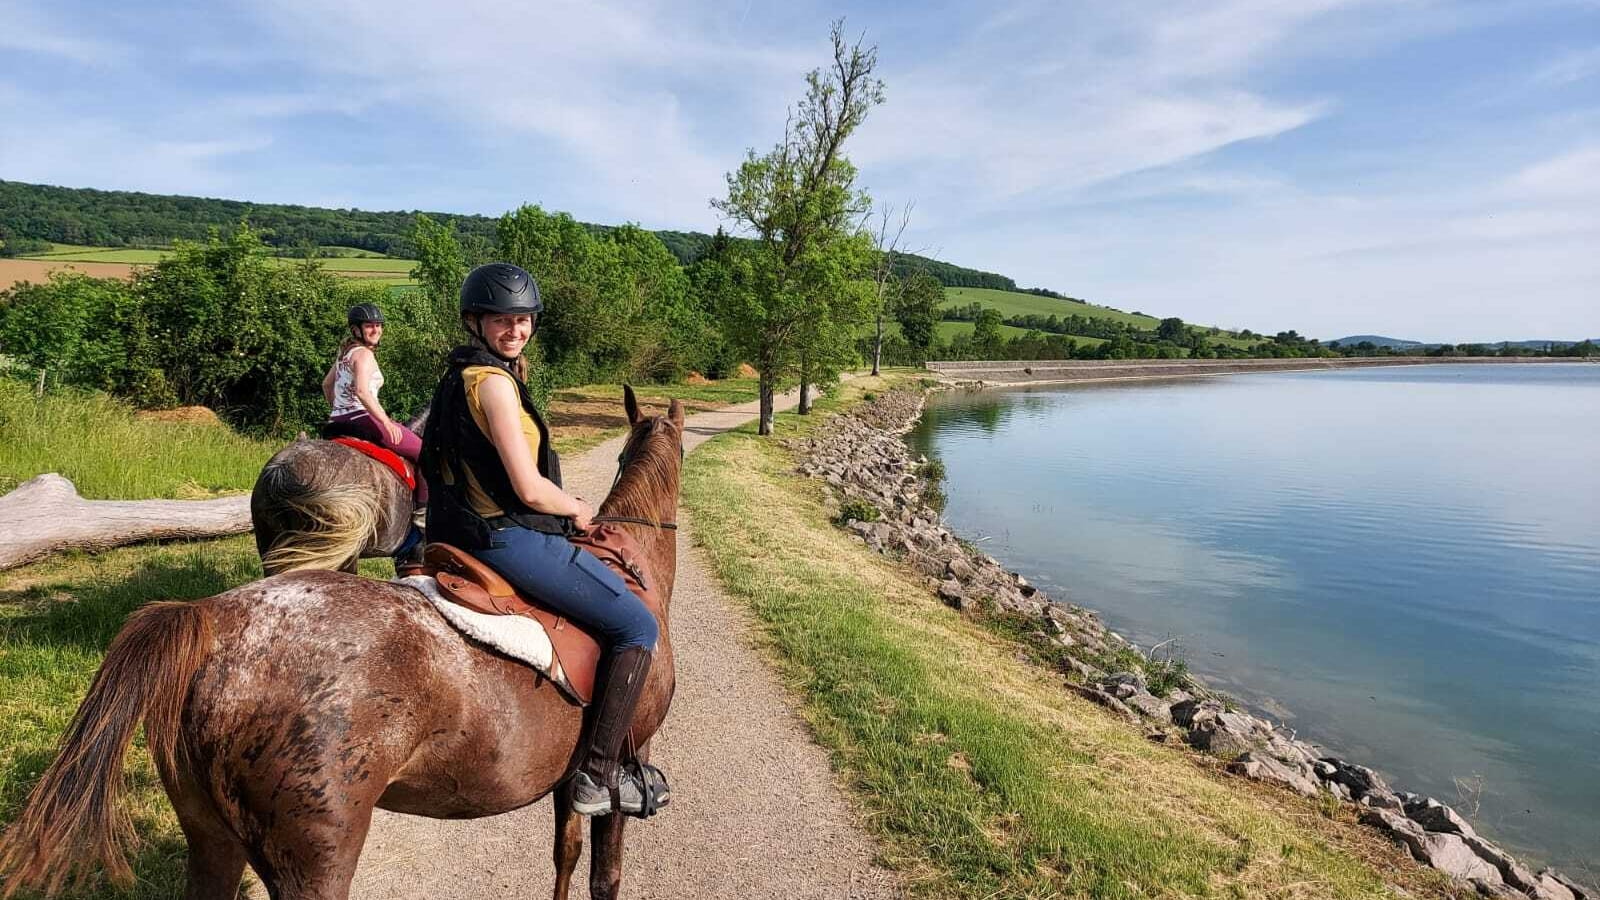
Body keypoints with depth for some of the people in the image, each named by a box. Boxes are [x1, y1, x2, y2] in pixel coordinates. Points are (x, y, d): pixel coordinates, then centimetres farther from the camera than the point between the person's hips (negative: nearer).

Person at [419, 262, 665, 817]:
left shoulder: (462, 375, 13)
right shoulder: (493, 381, -19)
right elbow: (529, 489, -23)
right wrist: (578, 510, -5)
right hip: (507, 536, -11)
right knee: (638, 627, -6)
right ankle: (598, 777, -3)